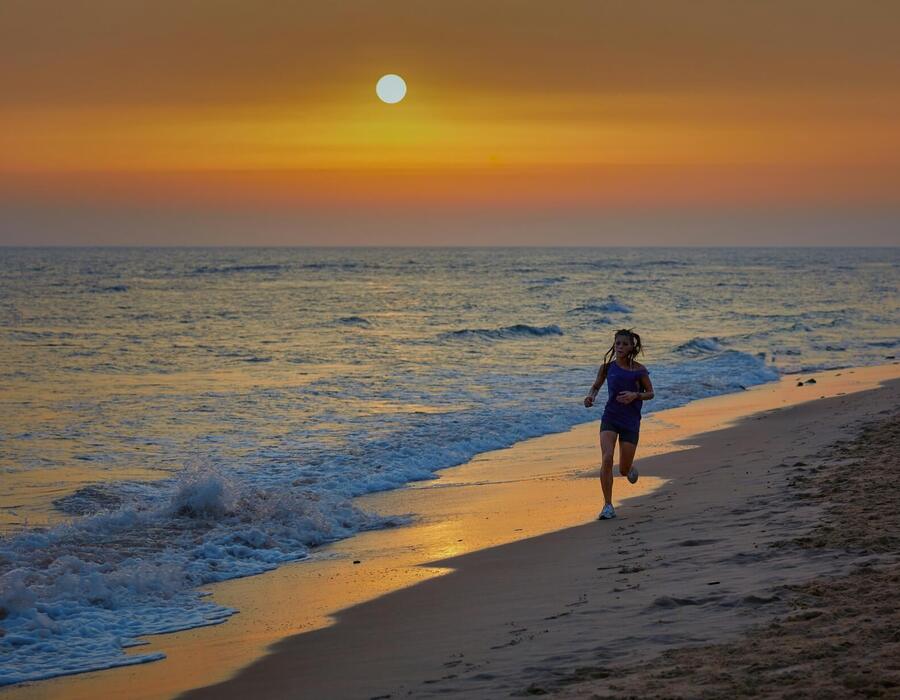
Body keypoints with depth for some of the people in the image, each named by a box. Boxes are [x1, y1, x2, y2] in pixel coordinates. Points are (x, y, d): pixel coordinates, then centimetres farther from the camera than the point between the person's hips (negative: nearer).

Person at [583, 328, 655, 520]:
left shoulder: (639, 370, -5)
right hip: (610, 417, 1)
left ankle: (630, 468, 45)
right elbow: (596, 385, 15)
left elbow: (650, 393, 3)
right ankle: (608, 506, -13)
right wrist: (591, 396, -7)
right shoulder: (607, 367, 0)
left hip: (631, 421, -1)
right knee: (607, 458, -21)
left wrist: (635, 395, -17)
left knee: (624, 470, 3)